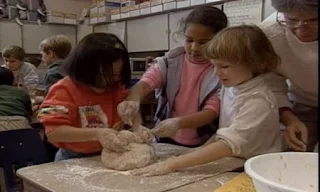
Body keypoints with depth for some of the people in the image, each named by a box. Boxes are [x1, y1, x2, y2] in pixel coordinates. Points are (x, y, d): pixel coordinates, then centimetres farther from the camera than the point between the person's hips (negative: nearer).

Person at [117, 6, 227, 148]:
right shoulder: (171, 62, -2)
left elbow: (211, 113, -16)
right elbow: (144, 83, -15)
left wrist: (179, 123, -33)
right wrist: (133, 100, -38)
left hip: (203, 146, -2)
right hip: (168, 141, 2)